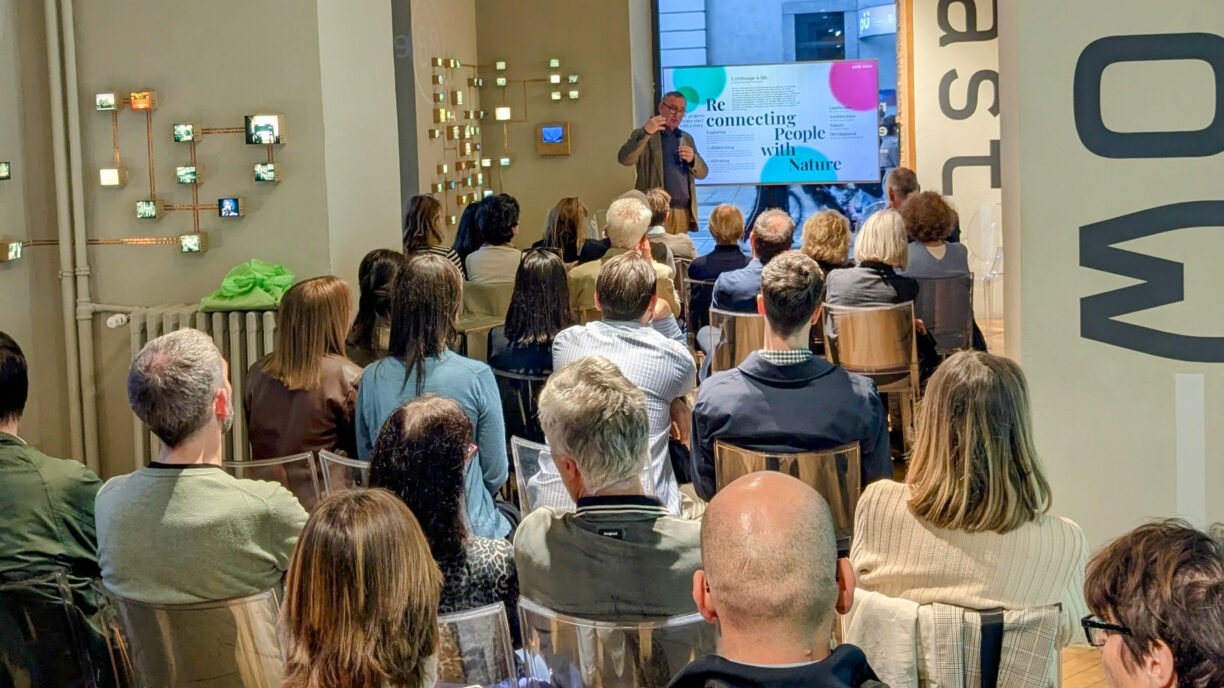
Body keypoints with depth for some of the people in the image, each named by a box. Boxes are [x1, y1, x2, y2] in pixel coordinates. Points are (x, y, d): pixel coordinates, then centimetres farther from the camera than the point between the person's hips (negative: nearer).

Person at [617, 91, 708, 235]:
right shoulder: (644, 135, 3)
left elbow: (702, 173, 17)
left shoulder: (686, 138, 20)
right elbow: (624, 159, -14)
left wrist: (692, 159, -6)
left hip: (684, 211, 5)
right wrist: (646, 133, -25)